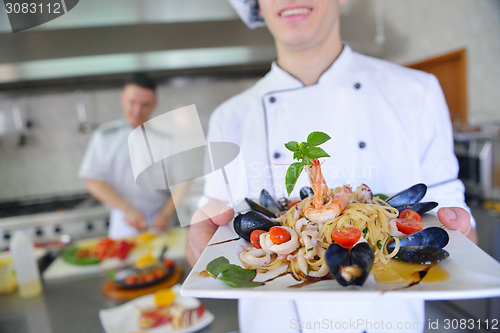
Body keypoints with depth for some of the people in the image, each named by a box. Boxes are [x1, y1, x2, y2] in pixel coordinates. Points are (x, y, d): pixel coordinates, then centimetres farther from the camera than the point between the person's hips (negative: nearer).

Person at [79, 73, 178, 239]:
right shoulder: (105, 136, -1)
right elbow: (93, 181, -4)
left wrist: (167, 214, -13)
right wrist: (128, 210, -13)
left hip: (161, 221, 1)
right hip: (124, 223, 0)